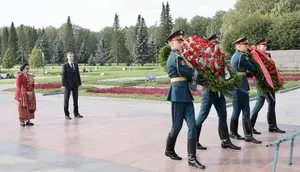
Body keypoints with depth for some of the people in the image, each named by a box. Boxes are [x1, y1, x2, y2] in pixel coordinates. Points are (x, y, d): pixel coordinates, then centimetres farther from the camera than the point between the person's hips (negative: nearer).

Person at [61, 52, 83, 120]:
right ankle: (66, 114, 10)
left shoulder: (76, 65, 10)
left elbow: (78, 74, 11)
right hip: (68, 85, -5)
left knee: (75, 99, 10)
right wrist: (63, 85, -14)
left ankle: (76, 113, 19)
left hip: (75, 85, 5)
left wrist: (79, 83, 7)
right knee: (66, 100, 3)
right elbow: (63, 75, -9)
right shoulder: (65, 65, -4)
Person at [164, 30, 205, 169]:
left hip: (186, 93, 9)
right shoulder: (174, 58, -12)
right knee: (177, 126, 4)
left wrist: (200, 80, 0)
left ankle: (192, 158, 3)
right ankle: (169, 150, 27)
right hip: (178, 94, -9)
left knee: (192, 125, 1)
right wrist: (204, 81, 0)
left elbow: (189, 73, 16)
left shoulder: (179, 57, 18)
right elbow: (190, 74, -12)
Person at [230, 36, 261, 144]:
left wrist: (248, 73, 10)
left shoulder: (234, 56, 16)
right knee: (246, 112, -4)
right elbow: (253, 69, -8)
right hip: (241, 86, -9)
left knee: (237, 111, 13)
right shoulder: (242, 56, -13)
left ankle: (233, 133, 19)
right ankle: (248, 135, 2)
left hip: (235, 86, 9)